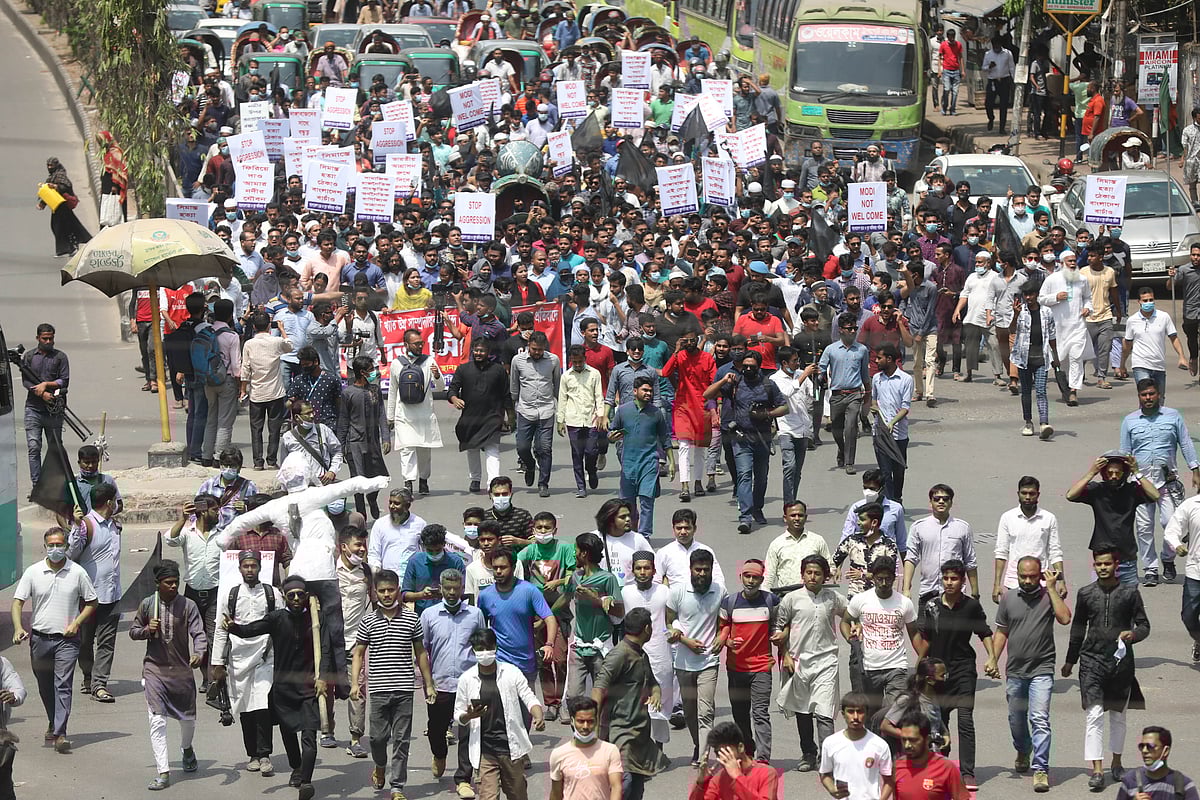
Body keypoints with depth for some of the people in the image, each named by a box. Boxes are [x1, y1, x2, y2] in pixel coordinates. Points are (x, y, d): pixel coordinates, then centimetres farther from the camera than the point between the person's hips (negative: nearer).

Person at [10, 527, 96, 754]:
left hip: (67, 639, -2)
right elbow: (18, 601, 0)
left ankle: (60, 733, -17)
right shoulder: (33, 572, 1)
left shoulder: (77, 573, -1)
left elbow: (91, 602, 9)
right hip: (40, 638, 2)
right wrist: (18, 628, -17)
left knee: (63, 685, -13)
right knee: (45, 686, 14)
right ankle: (53, 724, 36)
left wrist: (77, 623, -7)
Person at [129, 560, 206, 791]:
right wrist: (146, 630, -12)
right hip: (155, 668, -1)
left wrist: (199, 652, -35)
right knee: (157, 721, -11)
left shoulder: (187, 606, -5)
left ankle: (187, 749, 48)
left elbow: (198, 633, -14)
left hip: (181, 669, 1)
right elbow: (133, 631, 11)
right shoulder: (147, 605, -1)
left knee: (187, 717, 14)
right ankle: (163, 772, -10)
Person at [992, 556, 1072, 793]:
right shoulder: (1008, 599, 6)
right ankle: (1023, 752, 45)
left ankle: (1041, 769, -16)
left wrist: (1051, 588, -16)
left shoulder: (1049, 597, -3)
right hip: (1015, 671, 4)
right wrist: (993, 660, 4)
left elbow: (1064, 618, -20)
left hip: (1041, 670, -4)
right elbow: (1001, 632, 13)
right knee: (1016, 719, 17)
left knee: (1039, 719, -15)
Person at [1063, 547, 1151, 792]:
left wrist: (1133, 634, -19)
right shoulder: (1086, 594, 4)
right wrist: (1070, 660, 22)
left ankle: (1116, 763, 32)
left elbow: (1144, 625, 4)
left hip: (1121, 660, 0)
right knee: (1094, 715, -11)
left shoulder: (1130, 593, 0)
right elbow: (1078, 628, 16)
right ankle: (1096, 770, -14)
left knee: (1118, 715, 14)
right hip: (1092, 660, 0)